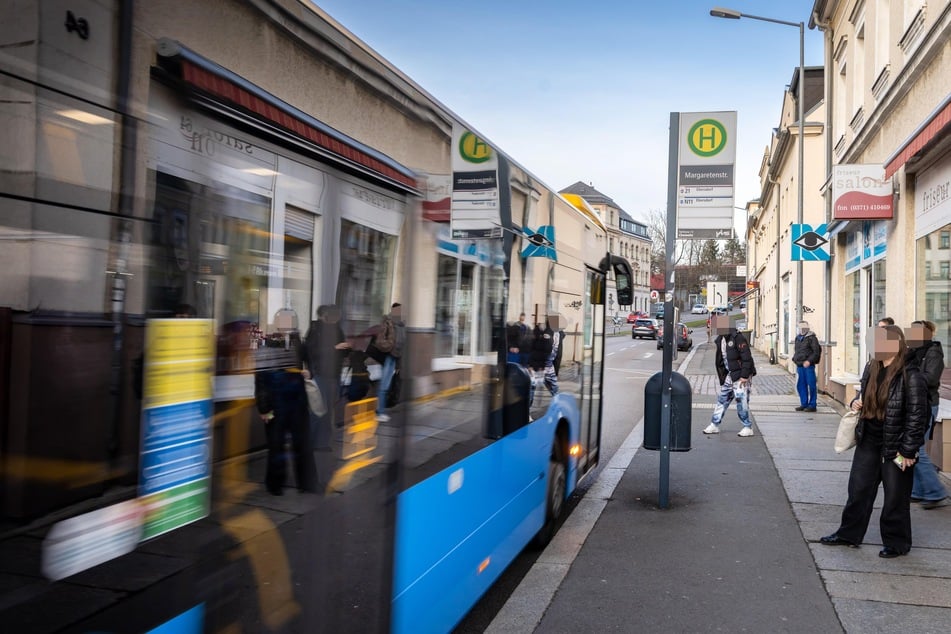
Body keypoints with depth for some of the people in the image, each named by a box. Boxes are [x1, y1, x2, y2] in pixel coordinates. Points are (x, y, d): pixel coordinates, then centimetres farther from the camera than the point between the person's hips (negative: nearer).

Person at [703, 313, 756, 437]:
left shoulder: (737, 338, -16)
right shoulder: (720, 340, 10)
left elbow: (747, 358, -19)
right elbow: (720, 360, 17)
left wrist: (744, 376, -20)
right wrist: (722, 376, 16)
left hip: (741, 375, -8)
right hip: (730, 375, 8)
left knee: (742, 400, -5)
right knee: (722, 399, 11)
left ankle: (748, 428, 7)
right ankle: (715, 425, 19)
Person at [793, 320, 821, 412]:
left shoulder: (812, 338, -5)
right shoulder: (798, 338, 17)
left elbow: (816, 352, -10)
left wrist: (809, 361, -20)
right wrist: (794, 359, 11)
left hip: (808, 366, -7)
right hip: (799, 366, 7)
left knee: (811, 385, -3)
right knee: (801, 385, 10)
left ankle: (812, 405, 3)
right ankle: (804, 404, 20)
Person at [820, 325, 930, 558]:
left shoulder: (911, 376, -17)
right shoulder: (871, 369, 4)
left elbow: (917, 416, -17)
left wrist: (908, 451, -17)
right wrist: (857, 403, -2)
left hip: (895, 448, -7)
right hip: (868, 443, 7)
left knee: (895, 497, 7)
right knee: (858, 490, 14)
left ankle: (896, 542, 24)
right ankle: (849, 534, 27)